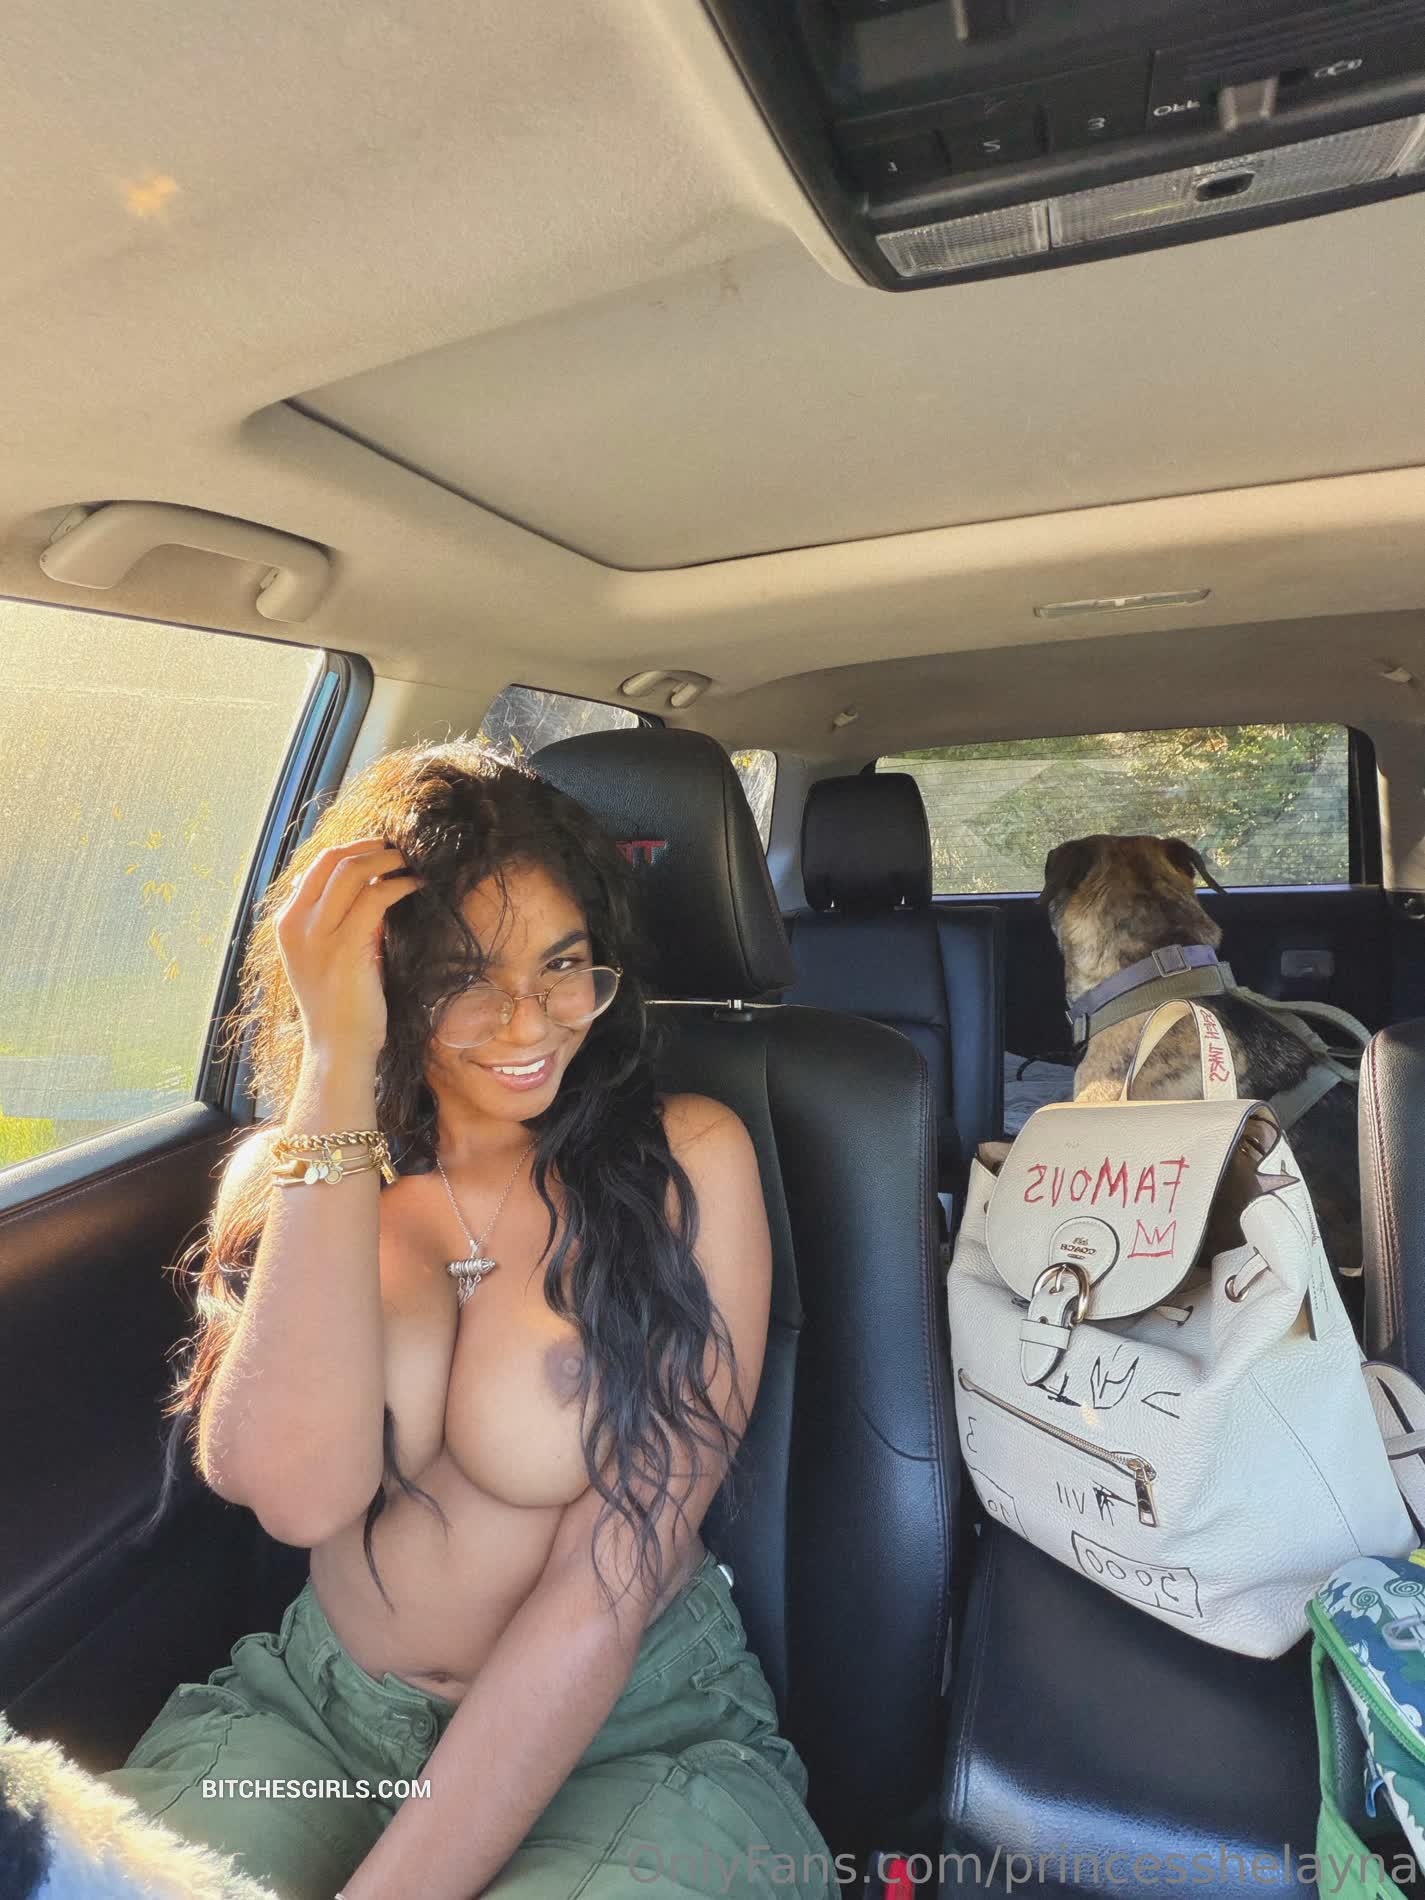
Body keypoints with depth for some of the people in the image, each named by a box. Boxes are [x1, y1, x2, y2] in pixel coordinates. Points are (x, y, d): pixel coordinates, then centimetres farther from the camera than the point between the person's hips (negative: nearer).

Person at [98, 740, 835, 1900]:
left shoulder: (685, 1160, -13)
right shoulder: (281, 1174, -4)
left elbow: (619, 1567, -15)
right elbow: (300, 1493, -22)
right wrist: (339, 1064, -25)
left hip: (635, 1726, -1)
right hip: (316, 1713, 3)